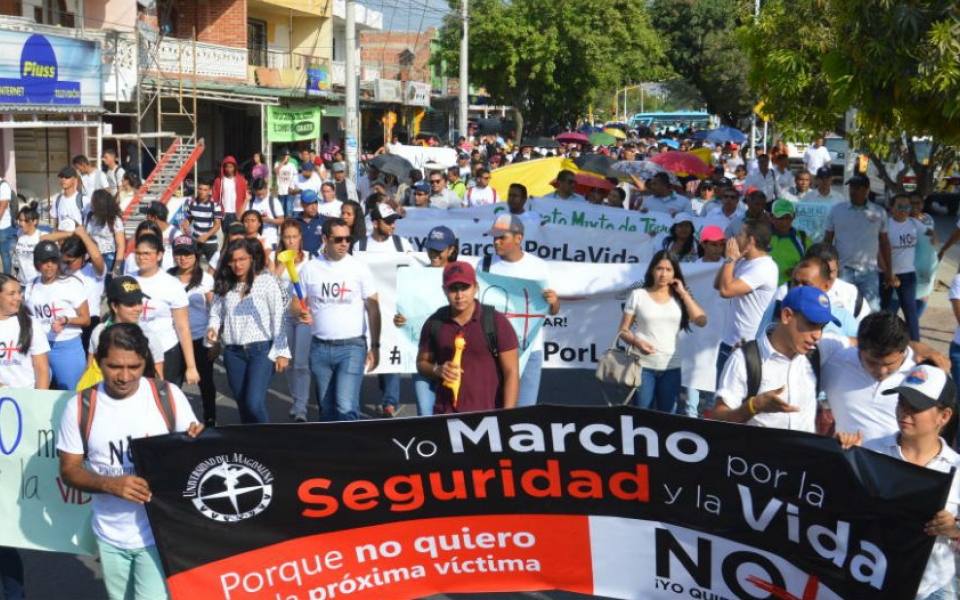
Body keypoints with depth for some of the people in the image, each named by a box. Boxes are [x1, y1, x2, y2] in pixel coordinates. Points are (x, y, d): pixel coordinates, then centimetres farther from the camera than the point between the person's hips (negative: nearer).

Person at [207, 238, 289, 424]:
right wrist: (212, 328, -7)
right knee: (243, 405, 12)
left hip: (262, 349, -5)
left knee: (255, 403, -15)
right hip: (233, 352, 5)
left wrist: (281, 351, -7)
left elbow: (278, 318, -5)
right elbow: (216, 313, 15)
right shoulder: (223, 285, 9)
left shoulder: (266, 281, -5)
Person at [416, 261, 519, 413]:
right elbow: (422, 363, 16)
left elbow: (511, 372, -4)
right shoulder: (434, 323, 5)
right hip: (446, 415, 3)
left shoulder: (496, 322, -4)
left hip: (488, 415, -2)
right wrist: (437, 370, -7)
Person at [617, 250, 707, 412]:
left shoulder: (680, 298, 7)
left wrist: (683, 293, -4)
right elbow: (623, 330, 2)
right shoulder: (638, 295, 1)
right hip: (643, 366, -2)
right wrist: (637, 342, -19)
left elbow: (701, 321, -7)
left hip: (671, 367, 2)